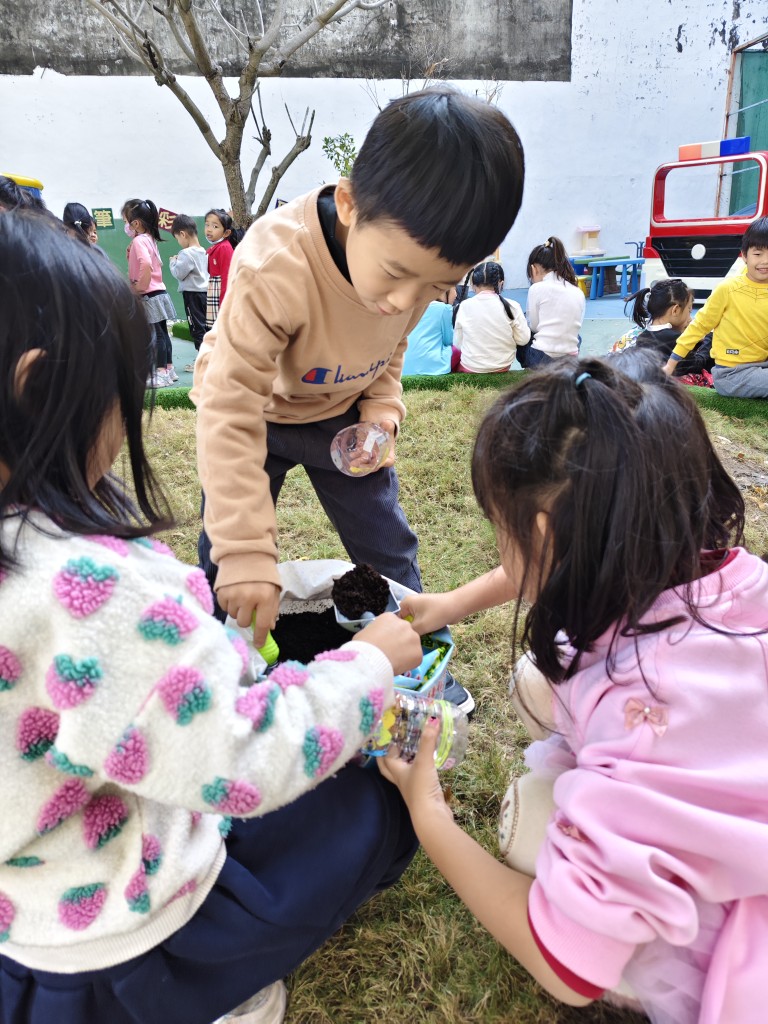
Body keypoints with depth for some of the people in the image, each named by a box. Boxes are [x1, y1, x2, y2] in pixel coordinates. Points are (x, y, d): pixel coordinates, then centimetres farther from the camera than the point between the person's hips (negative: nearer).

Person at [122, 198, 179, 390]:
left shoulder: (138, 240, -14)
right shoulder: (149, 239, 14)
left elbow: (146, 264, -31)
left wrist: (141, 286, -22)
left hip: (149, 295, -9)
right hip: (159, 291, 9)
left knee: (157, 334, -7)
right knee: (162, 332, 12)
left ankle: (160, 373, -4)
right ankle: (169, 370, 18)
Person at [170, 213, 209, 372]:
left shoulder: (186, 254, -16)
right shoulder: (203, 251, 10)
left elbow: (179, 274, -16)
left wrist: (173, 262, 0)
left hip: (192, 294, -8)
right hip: (204, 292, 8)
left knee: (196, 326, -3)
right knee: (203, 325, 13)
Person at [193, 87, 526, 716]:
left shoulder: (422, 258, -22)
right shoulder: (274, 269, -41)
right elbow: (231, 414, -39)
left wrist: (383, 402, -18)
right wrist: (245, 552, -41)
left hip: (342, 412, 4)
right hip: (256, 411, -3)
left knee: (387, 546, 10)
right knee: (227, 570, -2)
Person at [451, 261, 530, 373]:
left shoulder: (465, 306, -9)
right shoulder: (512, 306, -10)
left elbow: (458, 343, -4)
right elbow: (523, 340, -5)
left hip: (471, 368, -1)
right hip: (503, 366, 2)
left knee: (454, 351, 30)